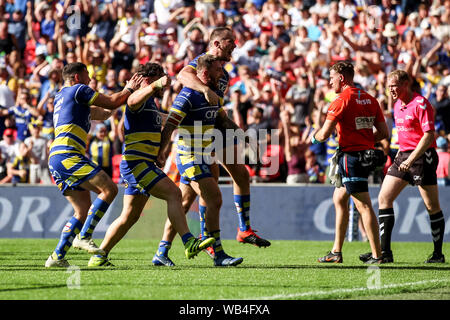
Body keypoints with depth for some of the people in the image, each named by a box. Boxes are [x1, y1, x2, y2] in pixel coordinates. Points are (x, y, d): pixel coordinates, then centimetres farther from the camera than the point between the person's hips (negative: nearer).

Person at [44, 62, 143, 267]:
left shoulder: (60, 97, 30)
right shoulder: (78, 90, 2)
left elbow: (100, 113, 39)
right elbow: (112, 103, 2)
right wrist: (129, 89, 19)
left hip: (57, 159, 10)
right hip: (67, 155, -10)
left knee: (84, 211, 9)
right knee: (109, 189, -15)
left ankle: (57, 257, 3)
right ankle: (83, 237, -17)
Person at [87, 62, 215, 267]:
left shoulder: (152, 104, 22)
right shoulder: (140, 99, -10)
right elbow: (134, 100, -38)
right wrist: (157, 85, -53)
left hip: (144, 165, 11)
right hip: (136, 163, -11)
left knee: (130, 216, 12)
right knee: (173, 193, -21)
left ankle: (99, 257, 17)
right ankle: (189, 244, -28)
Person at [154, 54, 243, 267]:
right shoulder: (188, 96, -15)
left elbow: (223, 119, 24)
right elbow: (169, 126, -21)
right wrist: (161, 153, -31)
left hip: (202, 159, 9)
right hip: (190, 157, -9)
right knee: (214, 201, -13)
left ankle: (161, 253, 14)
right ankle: (219, 255, -12)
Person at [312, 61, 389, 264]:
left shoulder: (341, 100, -13)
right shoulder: (370, 99, 10)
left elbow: (324, 134, -15)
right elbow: (384, 133, 10)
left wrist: (314, 136, 7)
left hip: (351, 155, -9)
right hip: (367, 154, 9)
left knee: (363, 206, -8)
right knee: (339, 199, 19)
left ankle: (377, 255, -10)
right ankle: (336, 252, 22)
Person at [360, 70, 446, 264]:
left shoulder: (421, 104, -14)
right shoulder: (398, 105, 13)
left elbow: (429, 135, -20)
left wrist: (410, 160, -24)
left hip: (422, 157, -9)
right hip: (404, 155, 9)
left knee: (432, 206, -2)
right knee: (384, 198, -1)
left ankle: (438, 254, 8)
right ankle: (384, 252, -2)